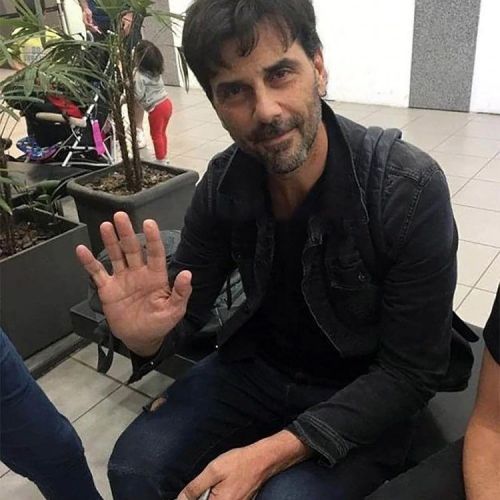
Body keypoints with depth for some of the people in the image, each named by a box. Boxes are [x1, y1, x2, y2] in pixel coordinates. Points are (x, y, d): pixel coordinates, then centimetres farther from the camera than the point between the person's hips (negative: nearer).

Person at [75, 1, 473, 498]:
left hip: (366, 396, -3)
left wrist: (270, 453, -27)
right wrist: (147, 337, -28)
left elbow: (410, 372, -21)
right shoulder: (224, 181, -12)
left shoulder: (411, 190, -26)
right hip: (257, 365, 4)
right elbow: (183, 303, -2)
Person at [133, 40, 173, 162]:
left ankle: (160, 159, 14)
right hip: (166, 102, 8)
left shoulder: (139, 75, -16)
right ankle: (163, 156, 32)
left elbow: (138, 95, -20)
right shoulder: (156, 71, 6)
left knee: (156, 135, 7)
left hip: (156, 107, -8)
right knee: (162, 133, 21)